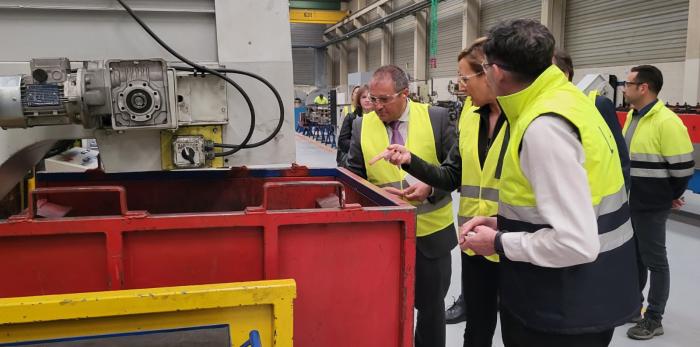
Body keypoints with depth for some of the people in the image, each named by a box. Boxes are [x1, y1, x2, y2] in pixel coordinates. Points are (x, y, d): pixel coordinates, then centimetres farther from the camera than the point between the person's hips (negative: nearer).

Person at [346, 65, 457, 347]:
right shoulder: (362, 126, -1)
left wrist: (430, 188, -21)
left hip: (431, 232, -1)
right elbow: (354, 176, 6)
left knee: (430, 304, 14)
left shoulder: (436, 118, -7)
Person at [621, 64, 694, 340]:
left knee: (654, 260, 4)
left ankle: (654, 319, 16)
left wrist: (673, 196, -5)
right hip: (628, 202, 8)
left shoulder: (667, 122, -20)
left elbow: (683, 166, -18)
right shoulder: (632, 116, 8)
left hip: (651, 206, -8)